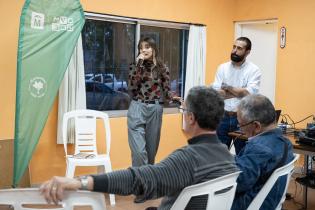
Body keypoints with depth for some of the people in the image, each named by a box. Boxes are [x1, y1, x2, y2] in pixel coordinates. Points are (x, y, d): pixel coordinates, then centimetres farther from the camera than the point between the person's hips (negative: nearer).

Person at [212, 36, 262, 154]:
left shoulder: (254, 70, -4)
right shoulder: (222, 68, 4)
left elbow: (249, 93, -18)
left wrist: (228, 87, -9)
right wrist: (240, 92, -15)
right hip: (223, 117, 3)